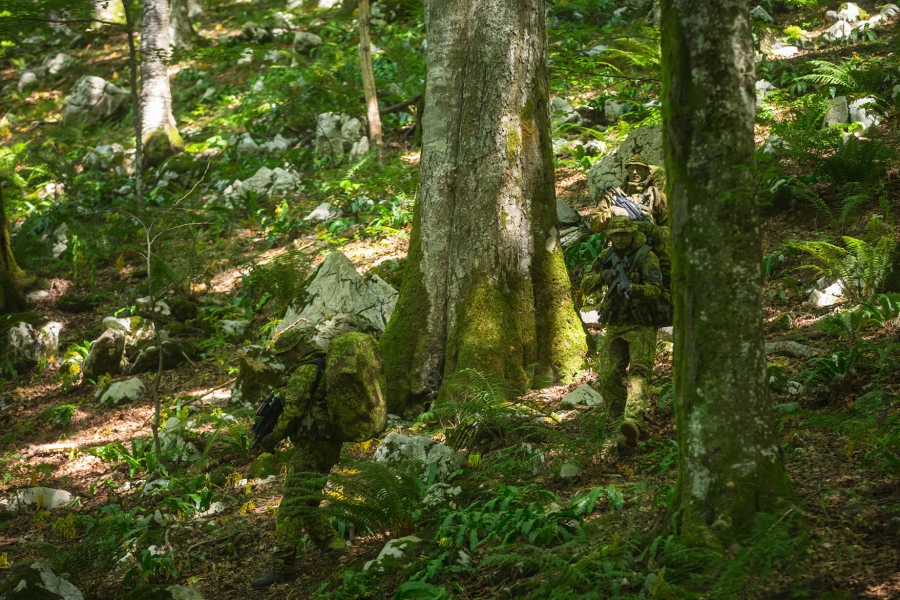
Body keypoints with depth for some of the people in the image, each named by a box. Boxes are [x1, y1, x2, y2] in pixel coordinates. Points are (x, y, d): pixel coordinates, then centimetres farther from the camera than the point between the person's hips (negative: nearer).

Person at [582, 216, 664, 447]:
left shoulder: (647, 257, -9)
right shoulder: (607, 257, 8)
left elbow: (656, 289, -22)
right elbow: (585, 287, 10)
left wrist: (632, 289, -42)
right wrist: (601, 277, -12)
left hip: (641, 326, -6)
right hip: (615, 326, 6)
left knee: (639, 372, -23)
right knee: (609, 377, 0)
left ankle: (633, 422, -41)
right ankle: (619, 419, 15)